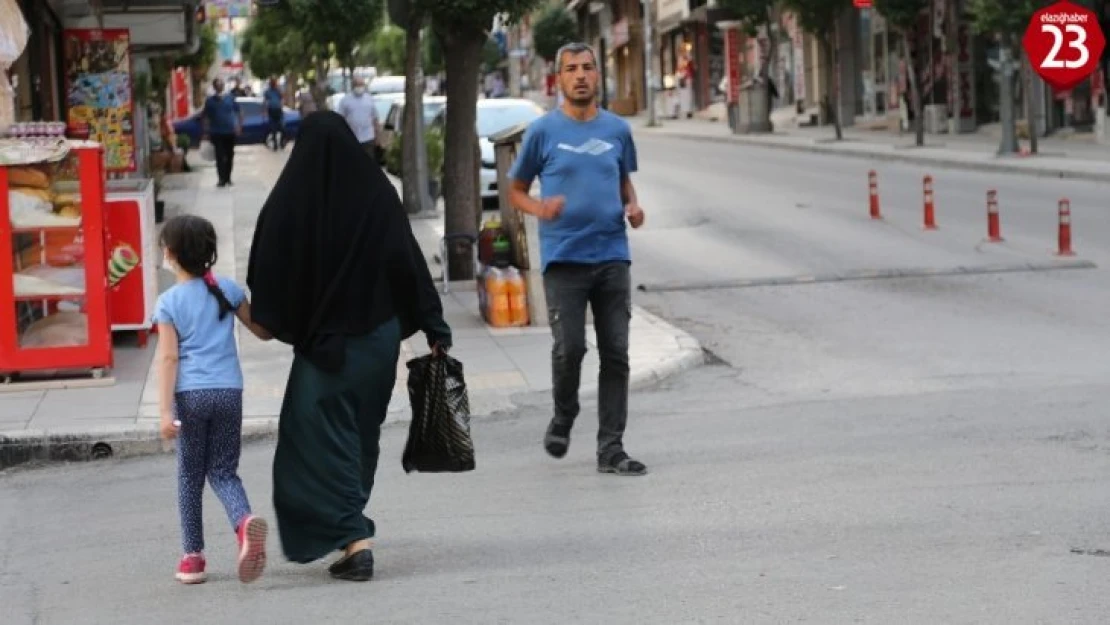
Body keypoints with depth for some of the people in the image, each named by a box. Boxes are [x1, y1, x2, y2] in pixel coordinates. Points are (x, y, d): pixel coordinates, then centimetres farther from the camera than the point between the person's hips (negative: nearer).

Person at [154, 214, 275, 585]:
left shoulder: (168, 302, -2)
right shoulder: (228, 290, 6)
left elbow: (168, 357, -9)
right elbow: (263, 332, 14)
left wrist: (165, 411, -12)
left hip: (190, 394, -2)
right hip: (229, 391, 2)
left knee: (190, 475, 11)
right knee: (223, 472, 10)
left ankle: (193, 556, 14)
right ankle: (245, 521, -21)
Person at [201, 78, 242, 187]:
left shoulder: (230, 98, 1)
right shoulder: (210, 101, 0)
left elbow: (239, 112, 6)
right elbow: (205, 117, 2)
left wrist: (239, 126, -3)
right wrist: (205, 132, -2)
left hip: (230, 132, 2)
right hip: (216, 132, -2)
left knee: (229, 155, 8)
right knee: (220, 156, -8)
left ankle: (227, 178, 20)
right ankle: (222, 179, -9)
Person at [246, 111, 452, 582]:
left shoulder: (289, 201, -12)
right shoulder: (377, 193, -5)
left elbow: (266, 274, -8)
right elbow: (409, 261, -5)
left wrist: (270, 321, 8)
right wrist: (435, 329, -1)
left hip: (321, 340, -4)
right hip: (377, 337, 4)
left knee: (321, 441, 2)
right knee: (359, 437, 18)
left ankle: (354, 540, -13)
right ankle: (351, 535, 28)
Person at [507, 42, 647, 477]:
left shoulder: (617, 130, 9)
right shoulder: (543, 131, 1)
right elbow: (516, 191, 7)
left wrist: (632, 205, 3)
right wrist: (539, 209, -14)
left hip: (612, 256, 3)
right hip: (563, 258, -3)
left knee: (615, 354, 1)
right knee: (569, 348, -10)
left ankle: (611, 449, 6)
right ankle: (563, 418, 19)